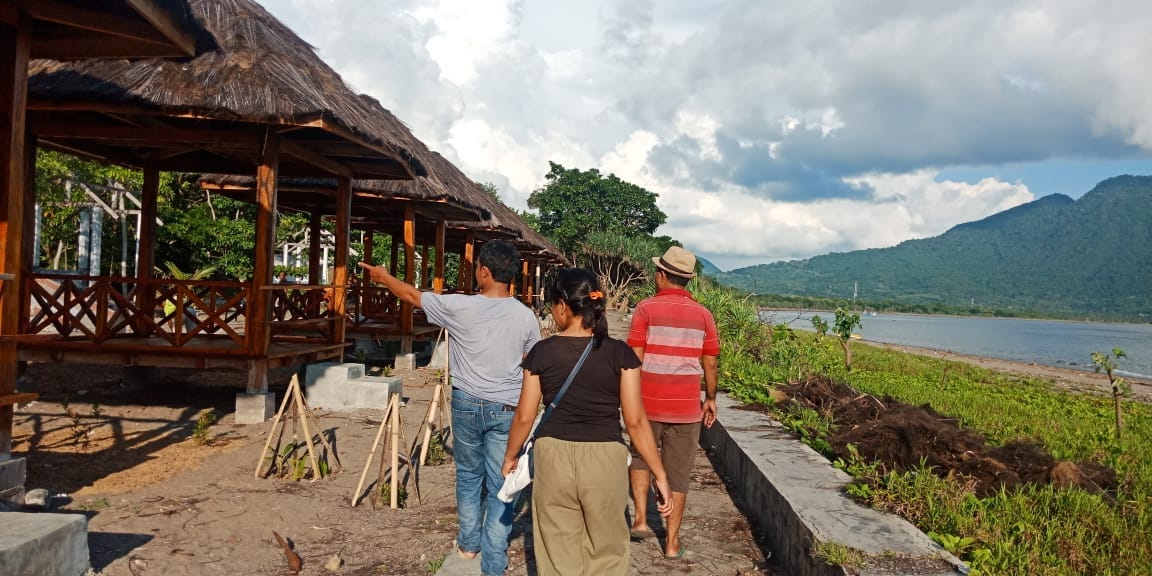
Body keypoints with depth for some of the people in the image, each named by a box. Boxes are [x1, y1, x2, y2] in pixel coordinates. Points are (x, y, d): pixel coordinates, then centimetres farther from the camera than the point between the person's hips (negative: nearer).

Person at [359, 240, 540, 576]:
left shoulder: (460, 307, -13)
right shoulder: (526, 317, -8)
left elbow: (412, 295, 3)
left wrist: (383, 276, 21)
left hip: (466, 404, 0)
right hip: (506, 409, 0)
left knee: (468, 475, 20)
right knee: (500, 484, 5)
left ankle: (469, 543, 34)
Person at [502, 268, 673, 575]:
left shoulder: (542, 352, -5)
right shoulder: (621, 353, -7)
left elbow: (524, 416, 1)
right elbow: (635, 421, -8)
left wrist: (510, 456, 18)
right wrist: (660, 474, 0)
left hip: (553, 457, 1)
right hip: (605, 459, 0)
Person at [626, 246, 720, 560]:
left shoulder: (646, 308, -7)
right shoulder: (703, 314, 1)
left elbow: (635, 358, -9)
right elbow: (710, 362, 4)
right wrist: (710, 398, 16)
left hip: (648, 403, -1)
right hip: (686, 406, 2)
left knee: (640, 457, 22)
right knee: (678, 473, 10)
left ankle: (641, 518, 10)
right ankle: (672, 541, 16)